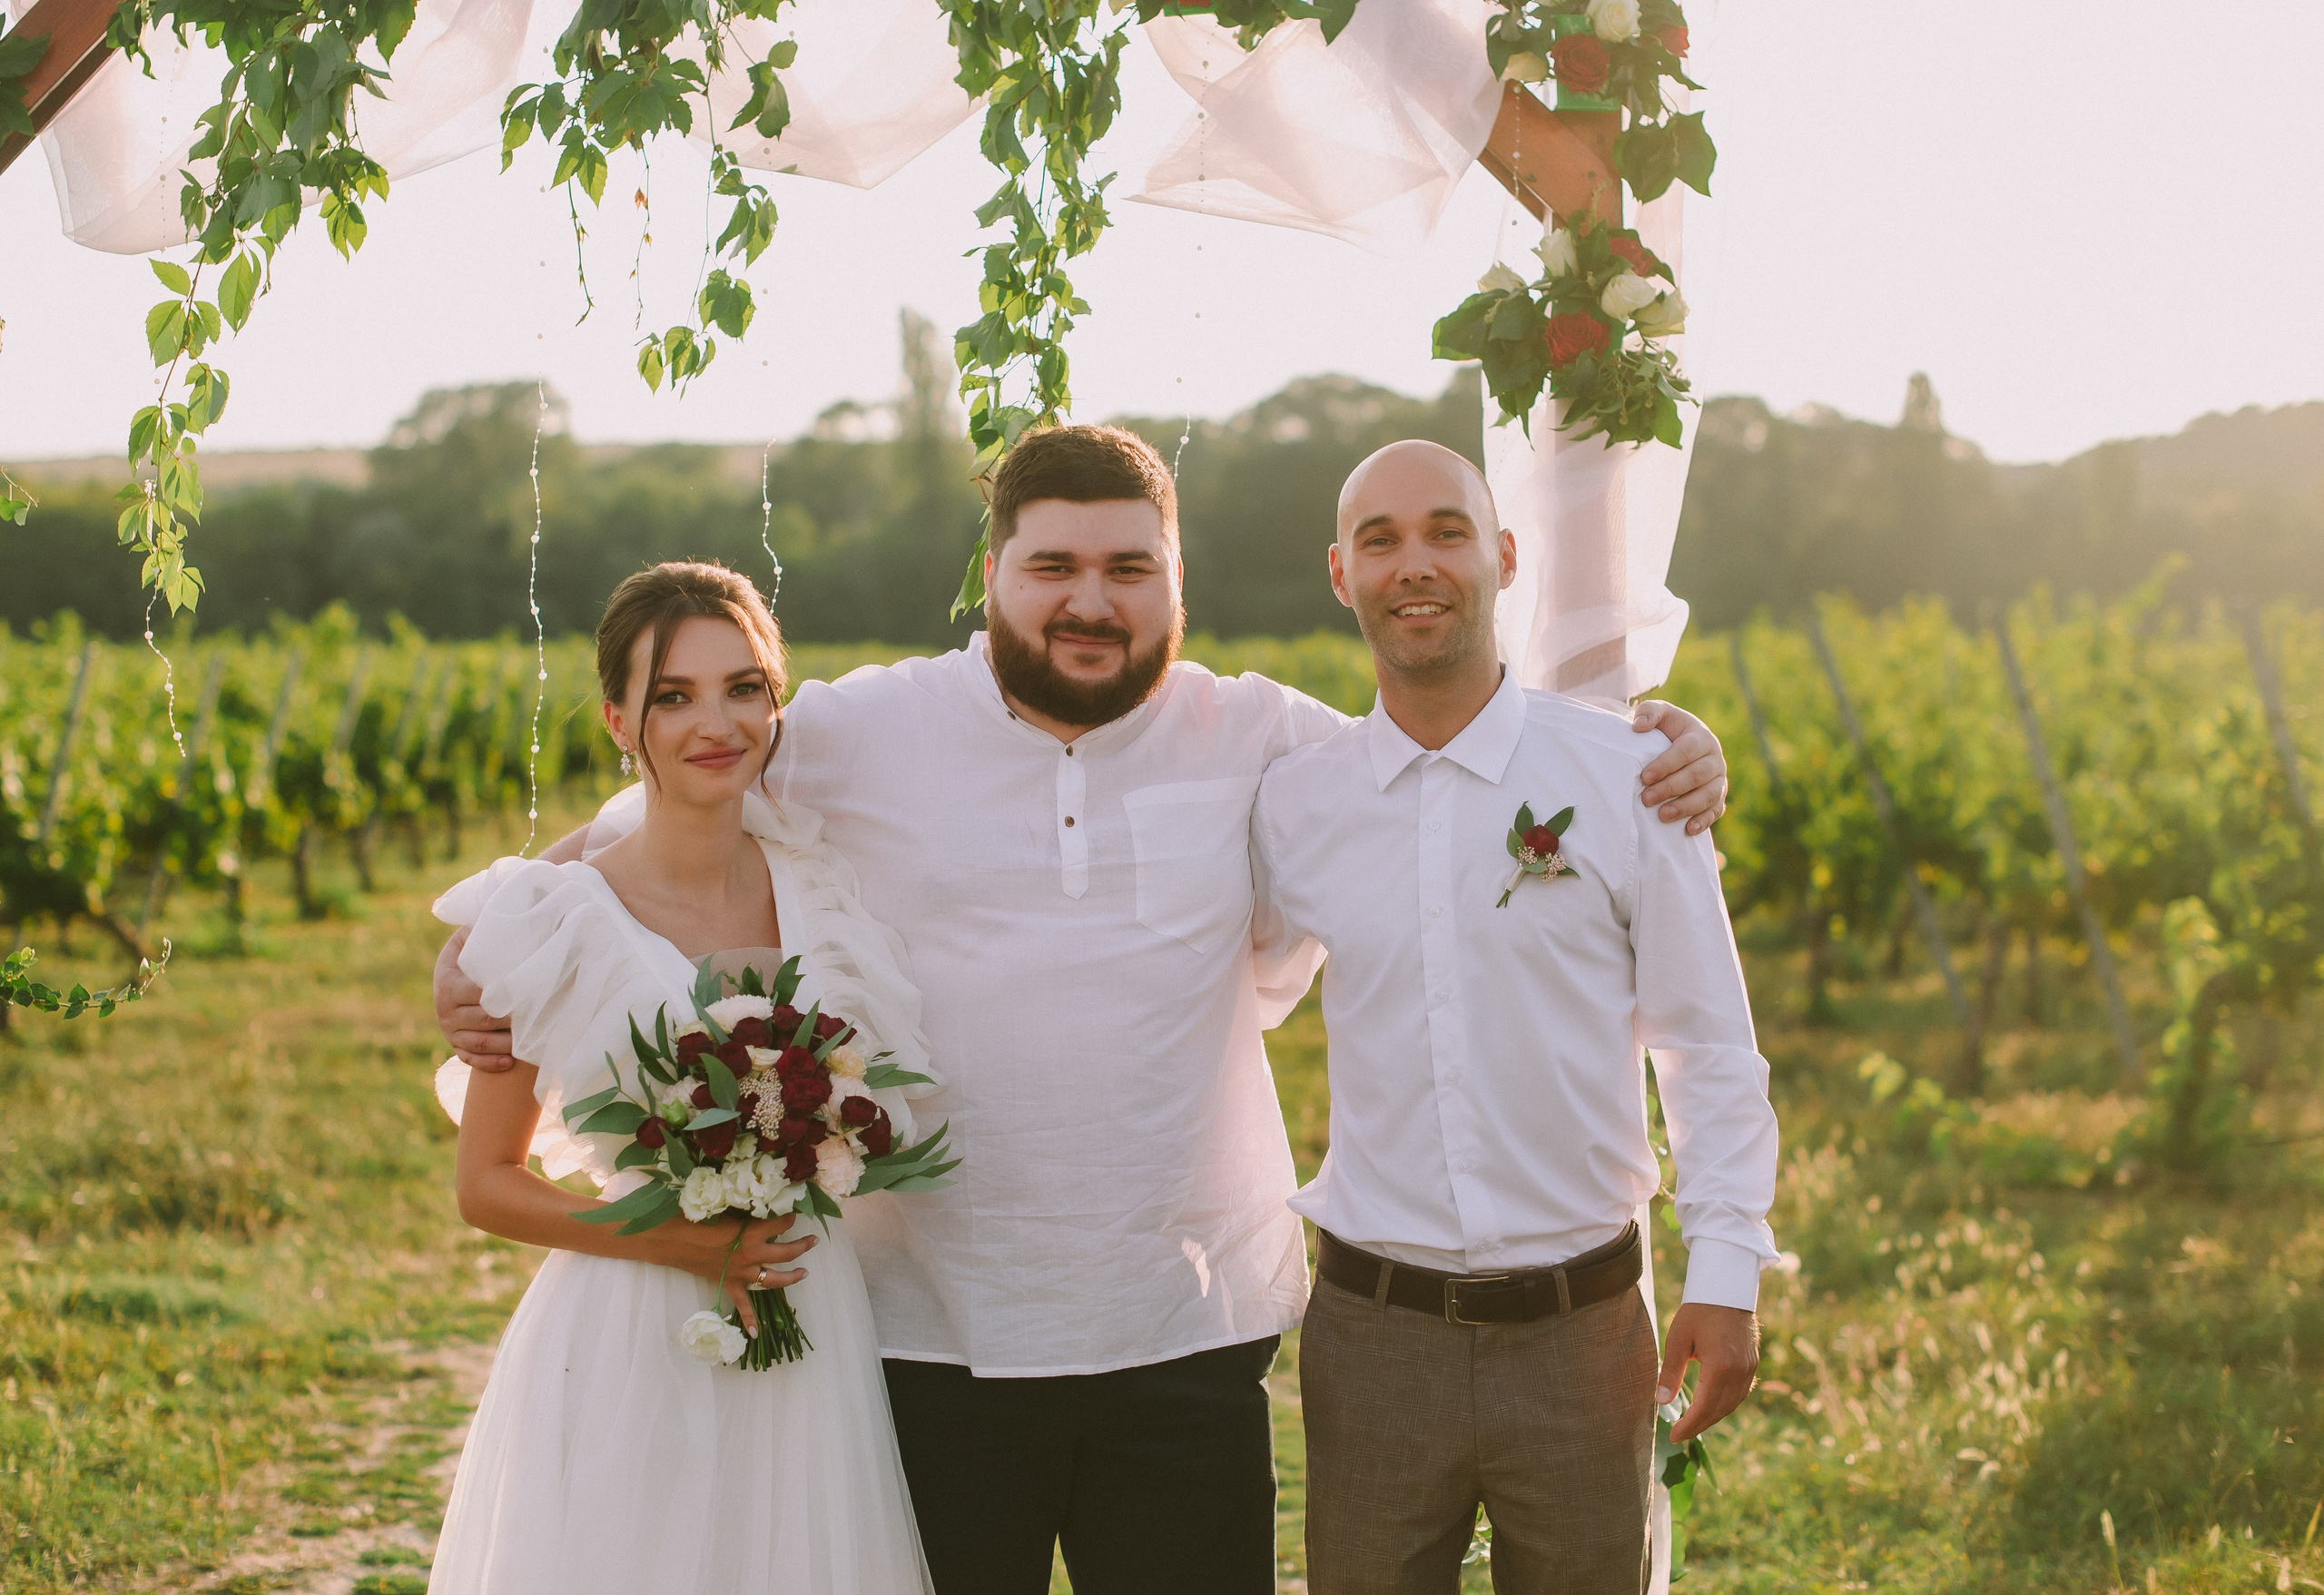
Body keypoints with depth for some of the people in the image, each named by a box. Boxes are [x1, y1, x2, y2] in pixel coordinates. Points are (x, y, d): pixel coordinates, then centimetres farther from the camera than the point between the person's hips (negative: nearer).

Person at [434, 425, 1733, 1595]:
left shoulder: (1260, 741, 5)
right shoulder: (855, 736, 2)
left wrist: (1668, 764, -3)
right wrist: (473, 959, 1)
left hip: (1188, 1345, 1)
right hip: (930, 1344, -1)